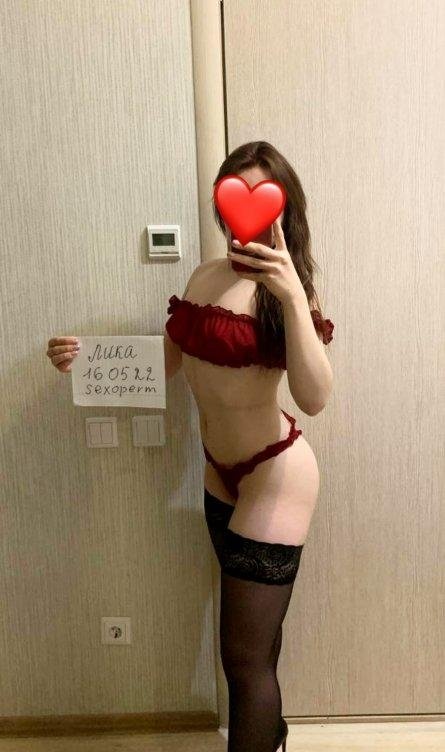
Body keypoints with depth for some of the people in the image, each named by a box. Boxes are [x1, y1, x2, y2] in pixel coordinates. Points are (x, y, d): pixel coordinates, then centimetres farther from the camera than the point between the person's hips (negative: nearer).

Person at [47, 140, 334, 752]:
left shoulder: (283, 286, -16)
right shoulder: (206, 276, 3)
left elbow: (314, 398, -29)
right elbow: (165, 365, 8)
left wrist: (293, 294, -36)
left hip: (274, 474, -7)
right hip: (221, 473, 7)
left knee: (244, 654, 6)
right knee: (255, 634, 27)